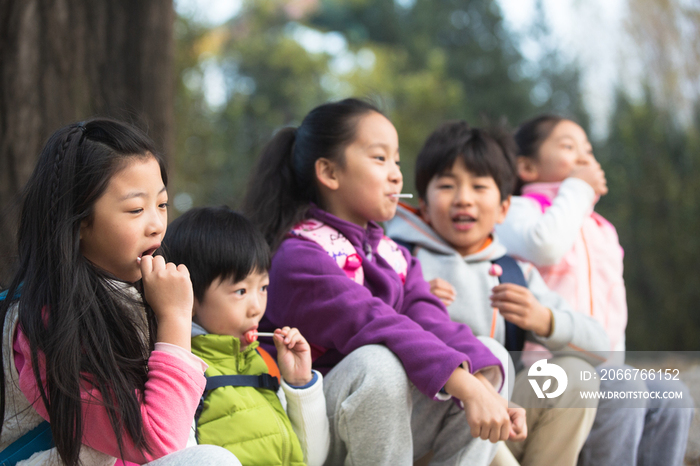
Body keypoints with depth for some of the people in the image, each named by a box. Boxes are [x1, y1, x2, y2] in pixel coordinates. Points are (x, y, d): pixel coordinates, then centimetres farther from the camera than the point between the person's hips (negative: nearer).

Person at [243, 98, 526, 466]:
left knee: (491, 352, -2)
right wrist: (467, 387, -36)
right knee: (378, 364, -35)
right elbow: (375, 326, -27)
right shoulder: (299, 257, -13)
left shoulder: (393, 256, 14)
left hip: (387, 428, 7)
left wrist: (487, 389, -21)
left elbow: (429, 321, -3)